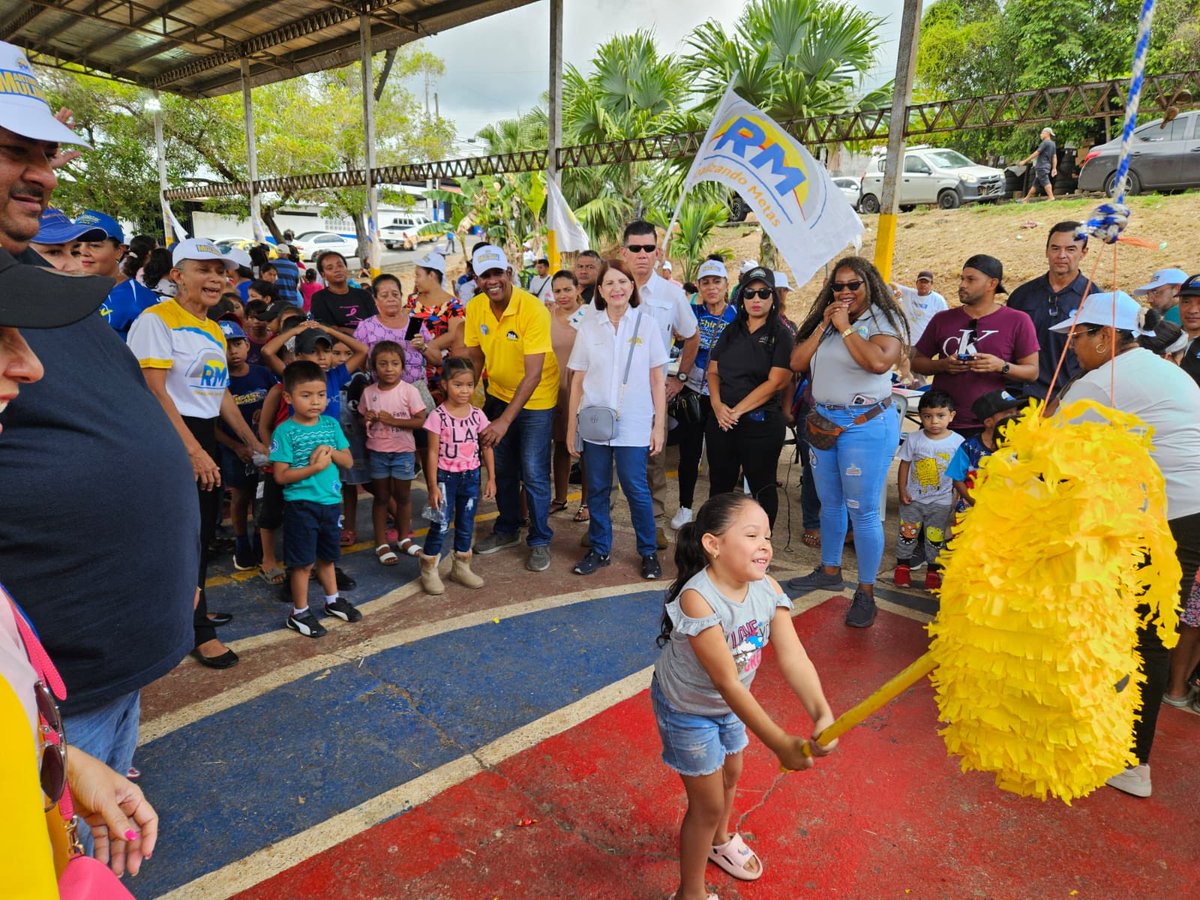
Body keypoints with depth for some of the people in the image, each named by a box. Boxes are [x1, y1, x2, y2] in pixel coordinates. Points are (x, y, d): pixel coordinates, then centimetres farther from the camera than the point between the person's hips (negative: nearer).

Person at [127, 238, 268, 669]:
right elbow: (155, 393, -18)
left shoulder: (215, 331, 14)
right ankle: (199, 630, 10)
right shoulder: (156, 320, -11)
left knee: (206, 528, 16)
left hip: (204, 437, 9)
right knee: (187, 533, -3)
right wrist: (193, 450, -22)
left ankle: (190, 608, 34)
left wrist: (255, 443, 15)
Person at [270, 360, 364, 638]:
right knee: (304, 561, 3)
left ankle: (333, 600, 38)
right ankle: (299, 613, 19)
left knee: (327, 555, 21)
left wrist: (331, 452, -13)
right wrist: (313, 468, -23)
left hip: (331, 502, 5)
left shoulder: (331, 424, 3)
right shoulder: (285, 431, -12)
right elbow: (281, 476, -13)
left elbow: (348, 461, 6)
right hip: (301, 505, -5)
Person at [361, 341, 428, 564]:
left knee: (402, 495, 11)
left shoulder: (408, 390, -10)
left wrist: (394, 420, -21)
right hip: (377, 452, 2)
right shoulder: (369, 392, -1)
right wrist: (368, 419, -12)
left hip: (403, 451, -1)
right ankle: (381, 544, 20)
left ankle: (404, 538, 29)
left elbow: (421, 420, -12)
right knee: (381, 497, 11)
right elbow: (362, 418, 11)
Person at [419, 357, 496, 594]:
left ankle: (461, 567, 31)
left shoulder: (477, 415, -1)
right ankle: (429, 570, 16)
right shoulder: (438, 416, -12)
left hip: (471, 476, 4)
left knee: (466, 525, 14)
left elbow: (487, 448, 5)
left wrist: (491, 478, 4)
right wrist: (433, 486, -12)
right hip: (446, 476, -4)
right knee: (441, 525, -1)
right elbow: (432, 452, -10)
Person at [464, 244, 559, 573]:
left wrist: (505, 420, -33)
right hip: (498, 394, 5)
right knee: (502, 468, 15)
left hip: (535, 398, -5)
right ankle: (507, 529, 35)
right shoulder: (475, 308, -9)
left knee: (533, 473, -4)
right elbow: (474, 358, 2)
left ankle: (540, 541, 15)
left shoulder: (533, 309, -26)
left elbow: (533, 374, -29)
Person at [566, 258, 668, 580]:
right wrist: (571, 427, 4)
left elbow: (658, 379, 2)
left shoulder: (645, 324, 1)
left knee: (637, 490, 1)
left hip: (634, 425, -2)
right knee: (597, 491, 10)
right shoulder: (588, 326, 4)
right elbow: (577, 381, 6)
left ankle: (648, 553, 19)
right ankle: (599, 550, 26)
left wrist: (660, 425, -2)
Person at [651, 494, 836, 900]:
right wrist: (780, 744, -38)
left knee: (730, 774, 28)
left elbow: (792, 656, -26)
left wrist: (821, 713, -41)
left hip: (728, 703, 7)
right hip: (687, 709, -7)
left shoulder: (768, 589, -19)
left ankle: (720, 840, 60)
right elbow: (728, 683, -37)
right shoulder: (697, 600, -38)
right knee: (708, 801, 6)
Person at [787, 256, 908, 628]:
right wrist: (824, 324, -4)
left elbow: (879, 362, -26)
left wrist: (845, 327, -16)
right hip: (822, 421, 7)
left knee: (863, 510, -3)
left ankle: (866, 592, 10)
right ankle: (829, 571, 34)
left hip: (865, 424, -6)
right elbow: (797, 363, 2)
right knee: (830, 503, 18)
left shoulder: (884, 320, -6)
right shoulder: (823, 322, 12)